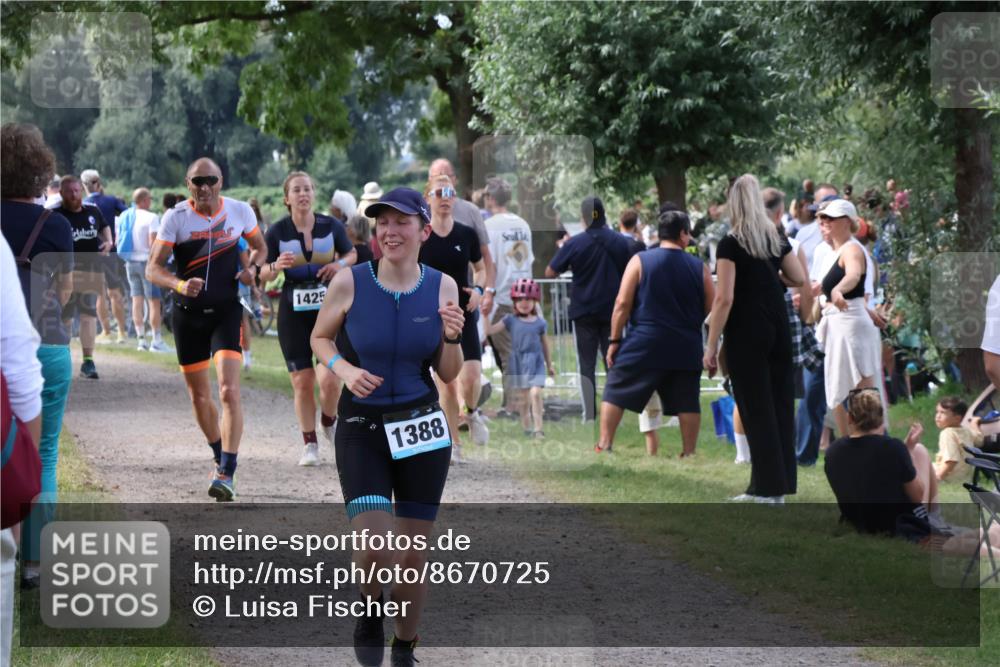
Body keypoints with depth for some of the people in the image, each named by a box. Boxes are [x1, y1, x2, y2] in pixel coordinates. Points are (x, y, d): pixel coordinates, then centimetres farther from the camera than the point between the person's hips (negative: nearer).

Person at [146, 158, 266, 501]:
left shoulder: (240, 212, -2)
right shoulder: (176, 217, -6)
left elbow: (259, 246, 17)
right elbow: (153, 268, -8)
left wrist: (253, 268, -6)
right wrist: (180, 285, -28)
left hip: (226, 311, -1)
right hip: (188, 313, 1)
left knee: (229, 391, -16)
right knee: (199, 396, 11)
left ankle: (226, 474, -18)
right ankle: (220, 456, 33)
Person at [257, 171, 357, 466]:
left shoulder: (331, 226, 0)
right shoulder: (278, 231, -2)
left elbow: (351, 254, 15)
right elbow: (263, 274, 4)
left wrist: (341, 264, -7)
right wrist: (277, 266, -18)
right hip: (293, 311, 0)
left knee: (330, 378, -11)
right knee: (302, 381, -2)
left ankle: (329, 422, 21)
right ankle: (310, 445, 12)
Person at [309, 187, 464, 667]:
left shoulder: (442, 287, -4)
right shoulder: (349, 283, -10)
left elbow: (448, 375, 3)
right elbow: (319, 339, 7)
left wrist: (452, 339, -17)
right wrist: (344, 370, -13)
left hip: (422, 428, 2)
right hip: (361, 428, -2)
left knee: (414, 555, 6)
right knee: (375, 550, -16)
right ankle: (369, 607, 19)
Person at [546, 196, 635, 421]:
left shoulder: (574, 243, -11)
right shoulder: (621, 242, -4)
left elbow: (550, 272, -6)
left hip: (584, 311, -1)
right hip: (613, 310, 2)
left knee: (587, 364, 5)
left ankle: (590, 415, 1)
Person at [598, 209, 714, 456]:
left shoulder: (640, 261, -2)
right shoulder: (699, 267, 3)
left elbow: (622, 303, -5)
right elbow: (713, 309, 6)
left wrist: (614, 340, 0)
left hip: (644, 343, -2)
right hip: (686, 348, 2)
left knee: (615, 392, 7)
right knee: (687, 401, 10)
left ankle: (604, 446, 3)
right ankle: (689, 453, 10)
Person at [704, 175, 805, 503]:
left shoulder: (731, 244, -11)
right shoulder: (777, 239, 7)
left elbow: (724, 299, -16)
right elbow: (799, 279, 11)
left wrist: (711, 346, -12)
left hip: (747, 334, -6)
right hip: (778, 330, 6)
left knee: (756, 409, -2)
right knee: (780, 404, 9)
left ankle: (766, 489, 0)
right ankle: (781, 484, 13)